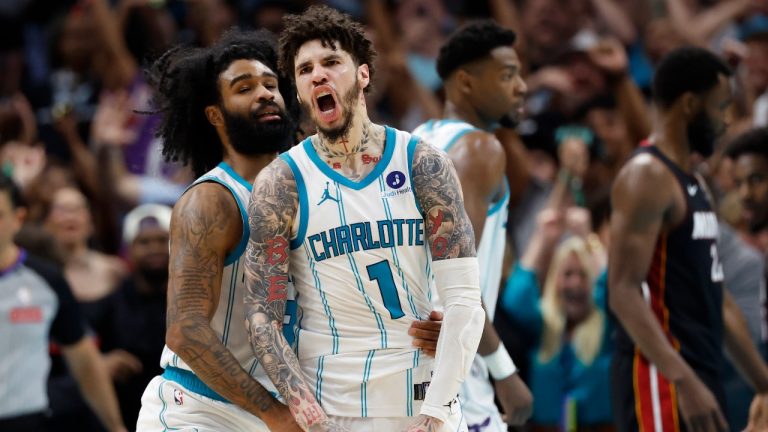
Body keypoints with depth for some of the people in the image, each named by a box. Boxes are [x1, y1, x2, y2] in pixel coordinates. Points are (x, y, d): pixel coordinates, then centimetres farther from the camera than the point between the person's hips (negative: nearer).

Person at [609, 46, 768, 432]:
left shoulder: (690, 182, 20)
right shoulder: (647, 177, -11)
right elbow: (623, 293, -21)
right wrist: (684, 381, -28)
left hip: (697, 375, 10)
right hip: (660, 375, -10)